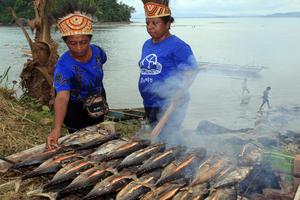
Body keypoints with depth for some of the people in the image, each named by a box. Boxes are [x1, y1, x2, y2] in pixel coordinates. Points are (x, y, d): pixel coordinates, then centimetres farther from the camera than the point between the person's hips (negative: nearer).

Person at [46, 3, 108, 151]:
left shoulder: (97, 51, -21)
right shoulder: (64, 66, -36)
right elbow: (62, 97, -49)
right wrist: (57, 129, -63)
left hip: (98, 101, 5)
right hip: (75, 107, -5)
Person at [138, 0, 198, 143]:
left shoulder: (177, 46, -14)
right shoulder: (147, 45, 11)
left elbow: (191, 72, -18)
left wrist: (177, 94, -29)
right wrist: (146, 98, 17)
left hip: (169, 106, -8)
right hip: (148, 105, 8)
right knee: (154, 139, 19)